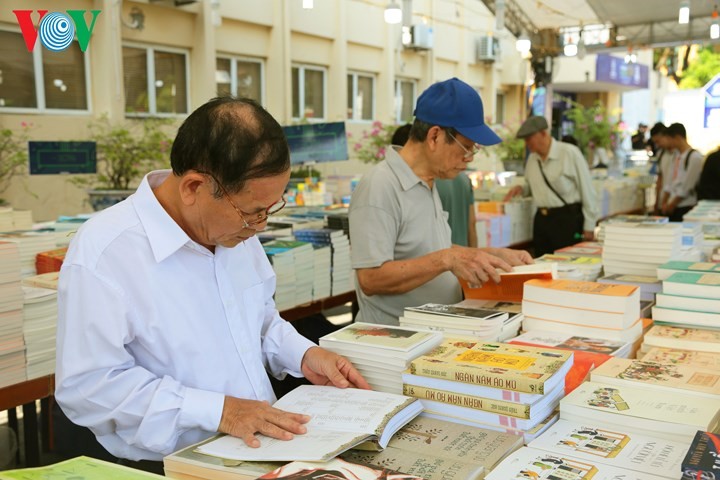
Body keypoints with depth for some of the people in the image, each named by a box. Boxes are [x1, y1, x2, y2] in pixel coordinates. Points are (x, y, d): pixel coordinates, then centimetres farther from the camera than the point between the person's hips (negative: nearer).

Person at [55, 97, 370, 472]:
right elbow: (87, 385, -19)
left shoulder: (234, 228, 4)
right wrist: (216, 410, -22)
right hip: (171, 468, -4)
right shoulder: (103, 254, -17)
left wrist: (303, 355, 0)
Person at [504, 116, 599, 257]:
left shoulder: (570, 153, -11)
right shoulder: (532, 158, 7)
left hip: (567, 219, -6)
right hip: (541, 219, 6)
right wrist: (522, 189, 0)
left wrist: (589, 227, -7)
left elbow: (587, 190, -9)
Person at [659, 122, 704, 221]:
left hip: (686, 206, -7)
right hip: (671, 206, 7)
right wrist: (664, 202, 4)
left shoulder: (695, 157, -12)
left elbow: (687, 186, -14)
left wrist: (672, 205, -9)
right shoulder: (676, 155, 12)